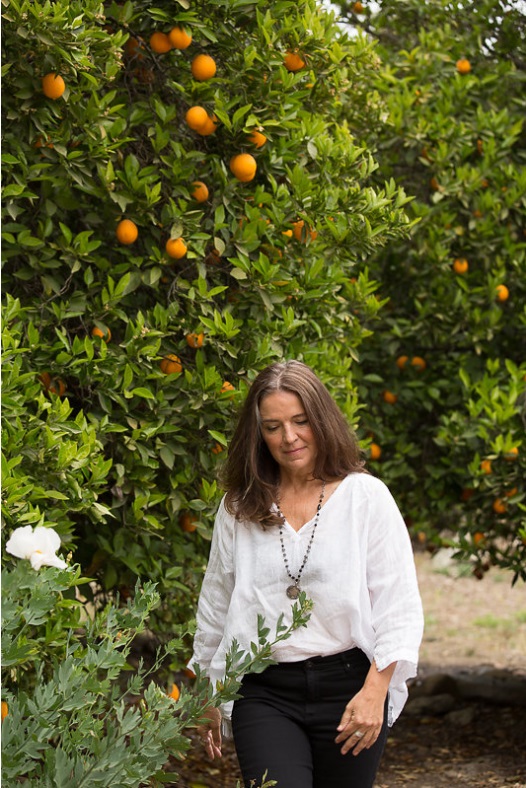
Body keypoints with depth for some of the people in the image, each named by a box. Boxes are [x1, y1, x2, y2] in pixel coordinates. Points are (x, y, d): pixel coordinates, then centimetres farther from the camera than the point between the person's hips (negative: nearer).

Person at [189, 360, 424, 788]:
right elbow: (215, 605, 18)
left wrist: (374, 692, -10)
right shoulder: (239, 508, 9)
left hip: (348, 684, -1)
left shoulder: (365, 496, 2)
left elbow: (399, 606, -1)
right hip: (264, 692, 1)